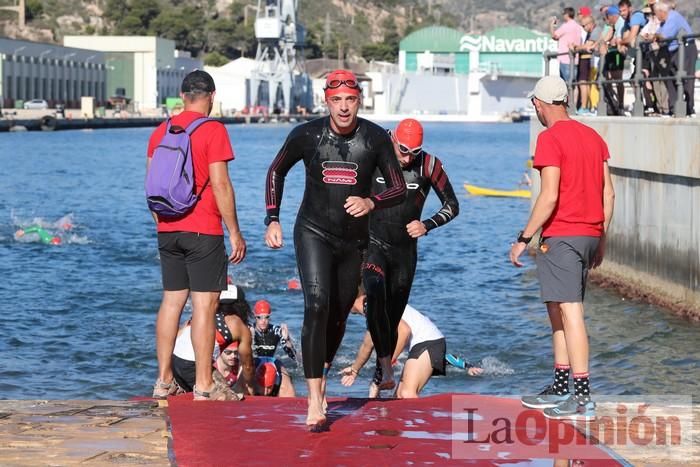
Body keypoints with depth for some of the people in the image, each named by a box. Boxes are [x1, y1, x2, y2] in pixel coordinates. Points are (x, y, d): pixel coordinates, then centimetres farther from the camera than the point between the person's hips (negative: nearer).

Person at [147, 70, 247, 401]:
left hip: (168, 230, 6)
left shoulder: (161, 131, 9)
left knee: (171, 300, 13)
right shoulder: (212, 130, -9)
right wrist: (235, 232, -7)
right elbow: (220, 184, -13)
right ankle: (203, 386, -5)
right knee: (204, 303, -4)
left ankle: (164, 380, 15)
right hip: (203, 230, -6)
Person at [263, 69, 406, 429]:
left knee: (339, 315, 12)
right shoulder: (307, 135, -9)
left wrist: (371, 202, -25)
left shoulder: (375, 139, -8)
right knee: (317, 305, -20)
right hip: (313, 233, -2)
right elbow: (277, 171, 8)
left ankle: (321, 375, 38)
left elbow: (399, 188, -4)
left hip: (354, 240, 2)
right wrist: (272, 219, 2)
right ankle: (315, 400, -23)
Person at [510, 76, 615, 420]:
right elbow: (608, 193, 14)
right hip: (590, 235, 8)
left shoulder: (550, 138, -11)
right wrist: (601, 239, 20)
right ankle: (560, 388, 21)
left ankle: (583, 397, -11)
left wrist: (524, 238, -12)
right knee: (558, 309, 17)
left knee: (570, 312, -9)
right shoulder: (593, 137, 13)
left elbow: (549, 196, -17)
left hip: (560, 236, -8)